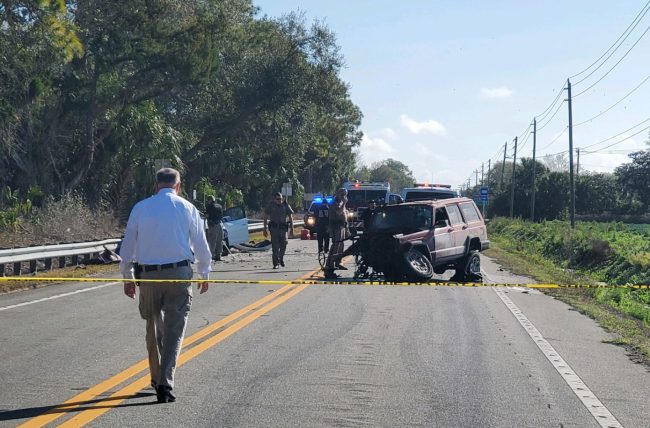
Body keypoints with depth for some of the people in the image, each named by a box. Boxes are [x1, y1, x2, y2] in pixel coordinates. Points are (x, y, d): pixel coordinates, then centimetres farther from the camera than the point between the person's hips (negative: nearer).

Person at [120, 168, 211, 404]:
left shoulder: (140, 208, 4)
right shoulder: (186, 208, 1)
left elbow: (128, 245, 7)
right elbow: (201, 244, 3)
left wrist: (127, 277, 15)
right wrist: (204, 274, 17)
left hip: (147, 276, 2)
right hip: (179, 274, -2)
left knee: (154, 327, 17)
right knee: (174, 330, 0)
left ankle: (157, 379, 27)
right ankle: (165, 383, -11)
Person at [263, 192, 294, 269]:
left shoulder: (285, 205, 5)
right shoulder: (271, 206, 2)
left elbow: (290, 218, 9)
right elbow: (265, 218, 7)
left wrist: (292, 229, 4)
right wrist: (265, 229, 3)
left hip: (283, 228, 1)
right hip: (274, 228, -1)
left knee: (283, 245, 3)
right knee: (275, 246, -8)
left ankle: (281, 259, 29)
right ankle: (276, 263, -7)